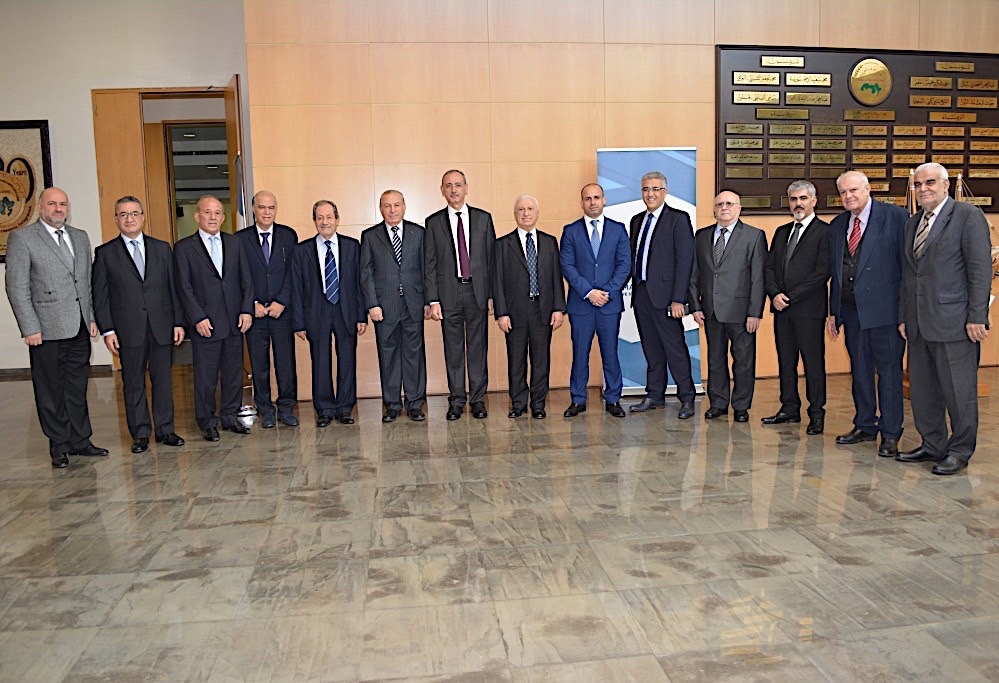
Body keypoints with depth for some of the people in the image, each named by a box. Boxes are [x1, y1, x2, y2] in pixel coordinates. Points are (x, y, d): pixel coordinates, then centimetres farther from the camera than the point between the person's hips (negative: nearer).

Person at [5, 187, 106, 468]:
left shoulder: (80, 237, 14)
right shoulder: (21, 238, -3)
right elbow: (16, 287, -7)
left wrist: (92, 317, 10)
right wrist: (30, 328, -12)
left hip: (79, 328, 5)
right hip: (47, 329, -5)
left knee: (77, 388, 11)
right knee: (51, 391, 4)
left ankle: (80, 441, 21)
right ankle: (59, 447, 14)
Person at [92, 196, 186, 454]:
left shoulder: (162, 248, 10)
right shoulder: (105, 253, 5)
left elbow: (173, 287, 9)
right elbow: (100, 296, 2)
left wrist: (178, 322, 4)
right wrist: (107, 330, -5)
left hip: (162, 327, 1)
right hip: (128, 330, -1)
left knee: (163, 380, 6)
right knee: (133, 384, 5)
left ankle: (165, 429, 16)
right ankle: (140, 433, 15)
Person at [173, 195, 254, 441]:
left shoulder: (234, 242, 11)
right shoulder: (184, 247, 0)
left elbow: (245, 279, 9)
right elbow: (184, 287, -4)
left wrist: (247, 310, -1)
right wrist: (198, 318, -11)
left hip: (235, 321, 4)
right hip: (205, 323, -3)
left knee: (234, 373, 9)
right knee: (205, 377, 2)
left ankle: (230, 417, 23)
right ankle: (207, 423, 15)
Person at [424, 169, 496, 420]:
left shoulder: (483, 218, 7)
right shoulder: (434, 222, 4)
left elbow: (491, 257, 7)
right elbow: (429, 264, 2)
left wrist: (492, 293, 2)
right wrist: (433, 300, -5)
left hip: (478, 291, 1)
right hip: (449, 293, 0)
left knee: (478, 347, 4)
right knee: (453, 350, 5)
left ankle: (478, 399, 14)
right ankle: (456, 400, 15)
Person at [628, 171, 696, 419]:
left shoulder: (678, 219, -5)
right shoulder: (637, 220, 16)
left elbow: (685, 260, -11)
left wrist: (678, 299, -16)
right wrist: (634, 287, 8)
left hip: (664, 294, -6)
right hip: (641, 293, 6)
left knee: (675, 348, -3)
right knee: (651, 348, 13)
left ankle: (686, 399, 7)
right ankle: (655, 396, 22)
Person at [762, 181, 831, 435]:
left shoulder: (824, 232, -4)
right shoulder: (781, 232, 17)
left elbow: (822, 272, -12)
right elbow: (769, 266, 12)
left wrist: (791, 296, -13)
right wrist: (775, 294, -5)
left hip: (809, 309, -6)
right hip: (781, 308, 6)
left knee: (814, 362, -1)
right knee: (785, 361, 10)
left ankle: (816, 414, 8)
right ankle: (790, 409, 19)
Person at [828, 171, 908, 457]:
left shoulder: (894, 216, -4)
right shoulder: (837, 225, 13)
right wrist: (834, 311, 13)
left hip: (884, 310, -6)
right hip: (851, 311, 6)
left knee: (889, 370, 1)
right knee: (860, 371, 13)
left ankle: (890, 434, 11)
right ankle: (865, 426, 26)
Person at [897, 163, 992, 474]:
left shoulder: (968, 215, -3)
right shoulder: (912, 224, 17)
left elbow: (981, 269, -9)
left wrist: (976, 317, -14)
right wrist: (903, 316, 14)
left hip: (954, 321, -7)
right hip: (919, 324, 7)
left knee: (958, 390, 1)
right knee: (922, 390, 11)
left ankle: (960, 451, 13)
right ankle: (933, 445, 24)